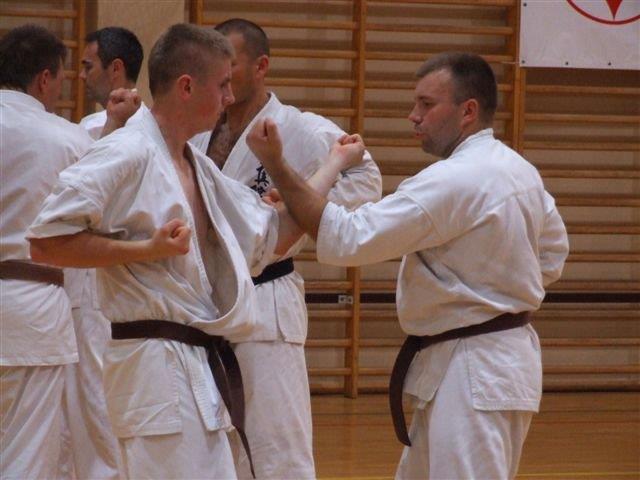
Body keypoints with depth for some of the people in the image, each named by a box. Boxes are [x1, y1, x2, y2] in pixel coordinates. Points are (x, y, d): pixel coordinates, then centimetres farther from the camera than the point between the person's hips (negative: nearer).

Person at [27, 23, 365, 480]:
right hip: (156, 368, -10)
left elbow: (271, 236, 22)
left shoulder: (198, 167, 16)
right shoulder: (126, 154, -13)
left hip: (199, 369, 10)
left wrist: (335, 165, 23)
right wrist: (145, 250, -21)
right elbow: (45, 241, -17)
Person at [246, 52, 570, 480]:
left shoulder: (454, 181, -23)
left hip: (472, 376, -11)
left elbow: (346, 239, -25)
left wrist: (276, 166, -22)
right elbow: (553, 255, 20)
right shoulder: (519, 171, 8)